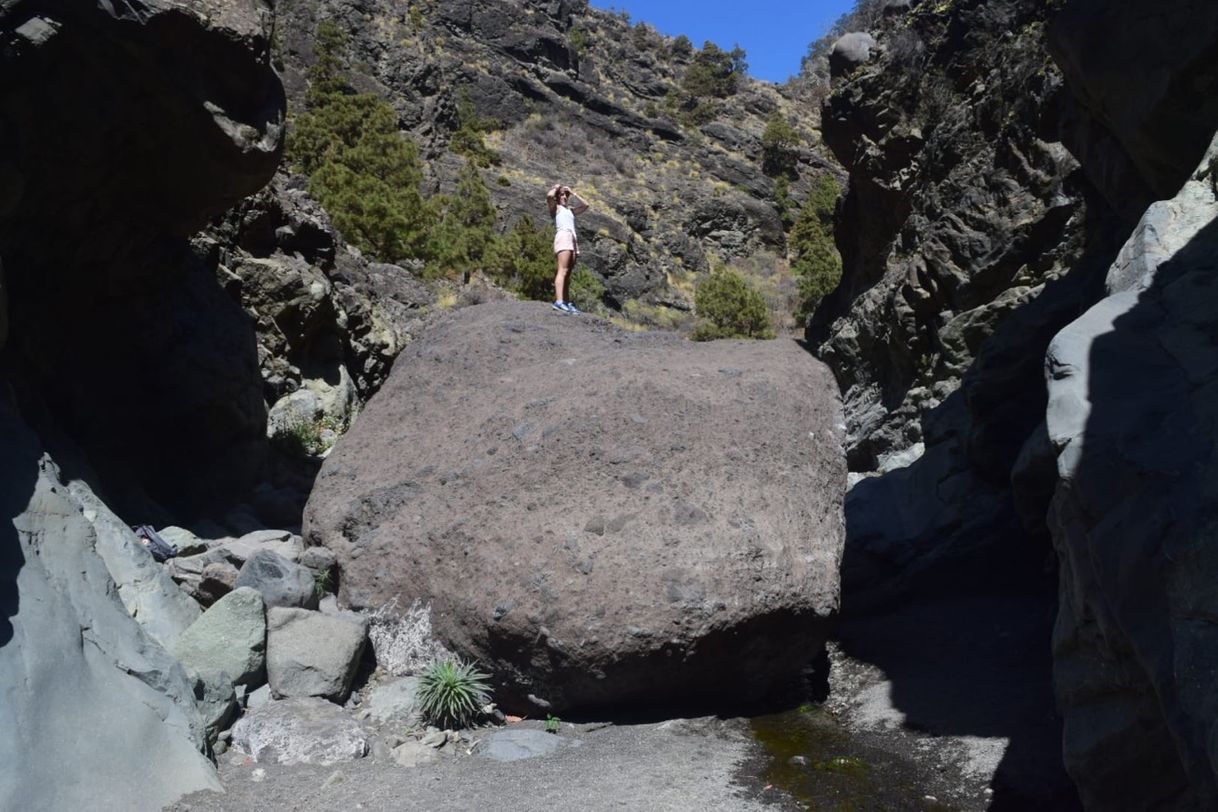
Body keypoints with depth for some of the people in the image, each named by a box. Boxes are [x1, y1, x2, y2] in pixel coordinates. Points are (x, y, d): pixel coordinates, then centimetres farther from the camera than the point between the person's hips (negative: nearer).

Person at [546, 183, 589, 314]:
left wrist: (573, 193, 31)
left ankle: (567, 303, -5)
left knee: (568, 273, 0)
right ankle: (559, 302, -34)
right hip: (563, 236, -8)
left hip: (573, 239, 8)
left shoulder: (570, 210, 32)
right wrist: (555, 187, 12)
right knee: (563, 270, -21)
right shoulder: (555, 207, 12)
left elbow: (585, 206, 34)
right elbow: (549, 196, -8)